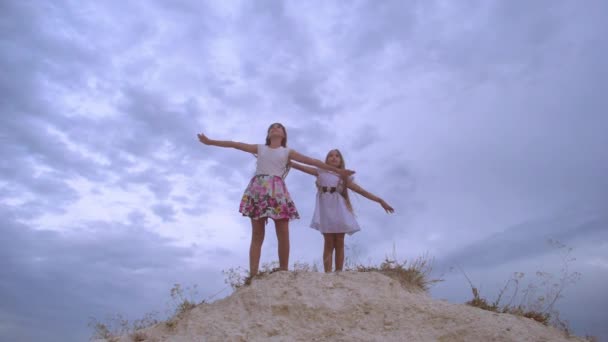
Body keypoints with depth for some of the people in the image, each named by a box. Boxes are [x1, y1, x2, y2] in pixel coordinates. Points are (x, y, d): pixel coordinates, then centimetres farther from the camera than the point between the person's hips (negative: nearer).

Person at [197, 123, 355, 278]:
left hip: (277, 190, 0)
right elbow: (234, 144, 20)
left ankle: (284, 272, -1)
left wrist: (337, 170, 8)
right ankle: (253, 275, -6)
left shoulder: (287, 152, 18)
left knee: (283, 234, -8)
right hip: (258, 189, 0)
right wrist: (209, 141, 19)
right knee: (257, 235, -4)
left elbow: (312, 161, 13)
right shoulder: (260, 148, 21)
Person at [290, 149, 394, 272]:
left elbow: (362, 191, 12)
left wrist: (380, 200, 7)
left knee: (339, 243, 0)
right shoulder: (321, 172, 14)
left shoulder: (344, 177, 14)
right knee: (329, 243, -5)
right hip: (326, 211, -1)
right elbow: (300, 167, 10)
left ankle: (339, 273, 5)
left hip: (339, 211, 1)